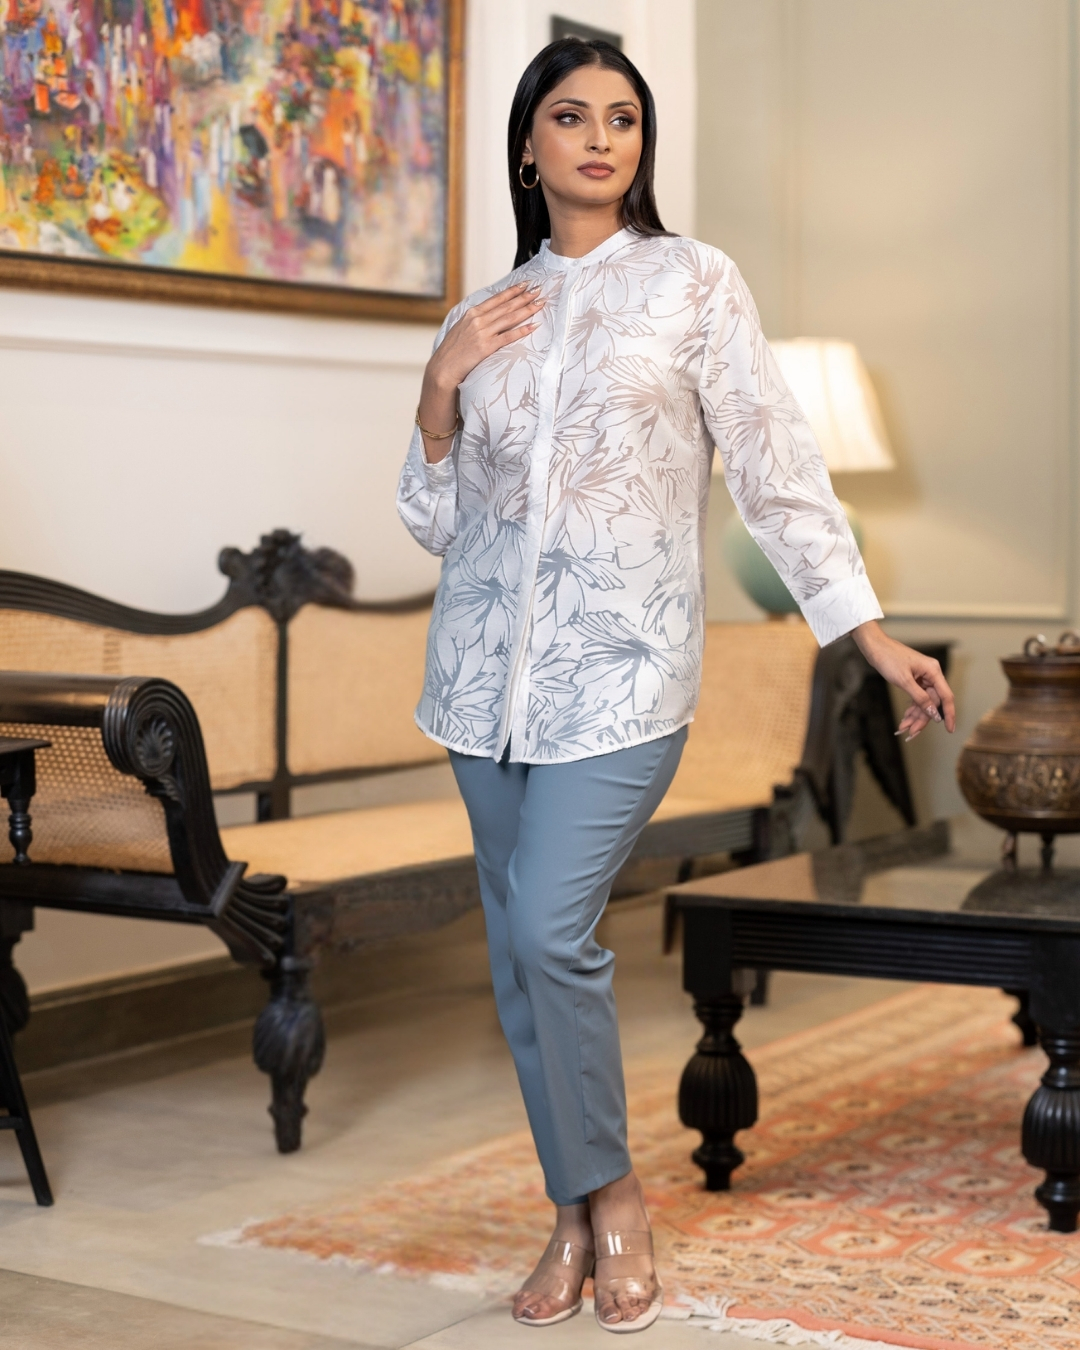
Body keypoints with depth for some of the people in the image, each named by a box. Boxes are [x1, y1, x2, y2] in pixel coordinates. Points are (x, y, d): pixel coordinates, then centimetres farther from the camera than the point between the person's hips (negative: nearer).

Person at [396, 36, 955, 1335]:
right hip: (489, 665, 5)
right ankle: (575, 1212, 20)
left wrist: (874, 637, -5)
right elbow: (435, 520, 14)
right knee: (517, 948, 6)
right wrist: (439, 390, -2)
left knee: (550, 929, -16)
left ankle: (611, 1193, 6)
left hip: (621, 664, -4)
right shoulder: (485, 317, 12)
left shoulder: (695, 283, 1)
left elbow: (778, 472, -1)